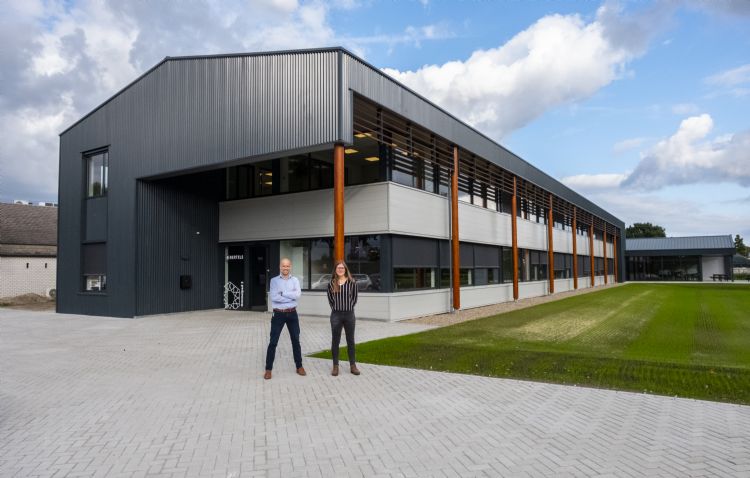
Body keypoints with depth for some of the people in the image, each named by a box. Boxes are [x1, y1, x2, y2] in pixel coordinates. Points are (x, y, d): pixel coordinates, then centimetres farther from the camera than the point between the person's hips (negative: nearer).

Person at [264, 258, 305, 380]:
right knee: (273, 342, 0)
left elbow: (298, 294, -13)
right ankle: (268, 369, 10)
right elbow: (274, 297, -16)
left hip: (292, 314, 2)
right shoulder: (274, 280, -3)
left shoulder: (295, 280, 3)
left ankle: (299, 366, 24)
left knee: (296, 340, 12)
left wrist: (283, 293, -15)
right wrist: (291, 297, -13)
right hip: (278, 314, -2)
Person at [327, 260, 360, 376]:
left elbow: (354, 297, 6)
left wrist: (349, 308, 2)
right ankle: (335, 366, 14)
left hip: (349, 314, 0)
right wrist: (336, 308, 4)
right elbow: (330, 298, 10)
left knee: (350, 341, 9)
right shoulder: (332, 283, 0)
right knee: (335, 341, 5)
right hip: (336, 315, 0)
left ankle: (353, 365, 18)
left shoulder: (352, 282, -2)